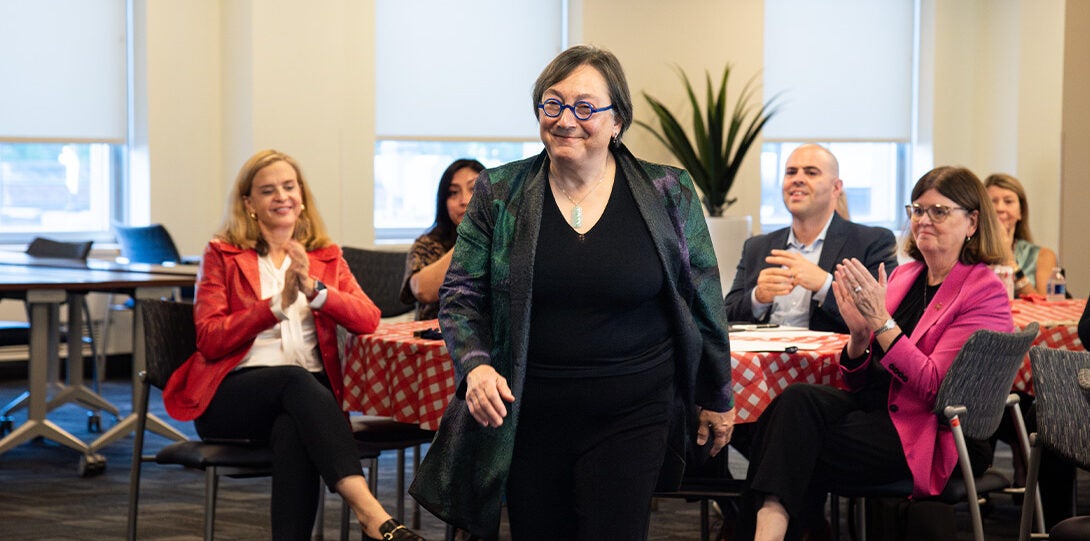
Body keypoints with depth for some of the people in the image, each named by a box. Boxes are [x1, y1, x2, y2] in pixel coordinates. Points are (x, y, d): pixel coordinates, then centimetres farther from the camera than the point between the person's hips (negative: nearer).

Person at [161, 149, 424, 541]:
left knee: (292, 432, -37)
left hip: (308, 392, 2)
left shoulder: (326, 257, 21)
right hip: (233, 392, -2)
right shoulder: (222, 255, 13)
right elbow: (209, 340, 0)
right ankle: (368, 509, -51)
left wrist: (314, 289, -12)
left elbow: (369, 320, 4)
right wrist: (277, 304, -10)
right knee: (297, 380, -37)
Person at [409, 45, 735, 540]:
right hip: (528, 418, 2)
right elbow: (460, 297, 6)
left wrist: (716, 398, 12)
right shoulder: (499, 193, 2)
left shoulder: (667, 194, 0)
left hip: (631, 418, -1)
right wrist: (475, 366, -12)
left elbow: (703, 302, 8)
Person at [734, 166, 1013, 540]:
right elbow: (859, 381, 15)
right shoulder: (903, 276, 14)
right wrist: (859, 335, -7)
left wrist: (880, 321, -20)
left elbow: (935, 386, -14)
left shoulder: (984, 292, -5)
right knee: (798, 399, -25)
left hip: (929, 433, -6)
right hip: (877, 404, 6)